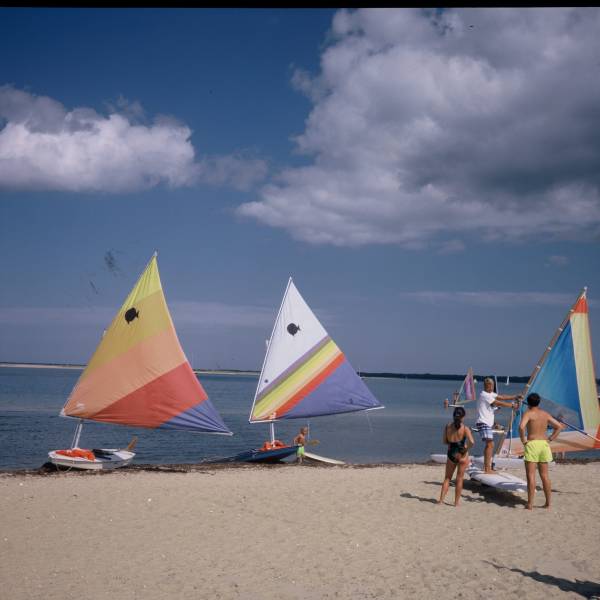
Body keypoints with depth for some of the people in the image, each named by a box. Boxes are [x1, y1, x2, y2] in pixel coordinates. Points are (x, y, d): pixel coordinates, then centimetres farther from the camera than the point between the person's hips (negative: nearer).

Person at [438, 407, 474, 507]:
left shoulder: (447, 427, -4)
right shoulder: (465, 428, -14)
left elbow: (445, 441, 4)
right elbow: (472, 442, -25)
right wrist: (466, 448, -8)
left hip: (451, 454, 3)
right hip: (462, 455, -3)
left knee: (447, 478, 16)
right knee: (459, 479, 9)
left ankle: (441, 499, 12)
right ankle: (456, 502, 14)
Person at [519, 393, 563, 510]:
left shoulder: (528, 413, -6)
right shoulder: (545, 414, 12)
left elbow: (521, 427, -24)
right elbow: (559, 426, 14)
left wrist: (523, 440, -11)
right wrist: (550, 439, 11)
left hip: (532, 444, -5)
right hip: (544, 444, 5)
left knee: (531, 475, -4)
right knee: (544, 475, 11)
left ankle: (530, 503, -7)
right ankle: (548, 503, 14)